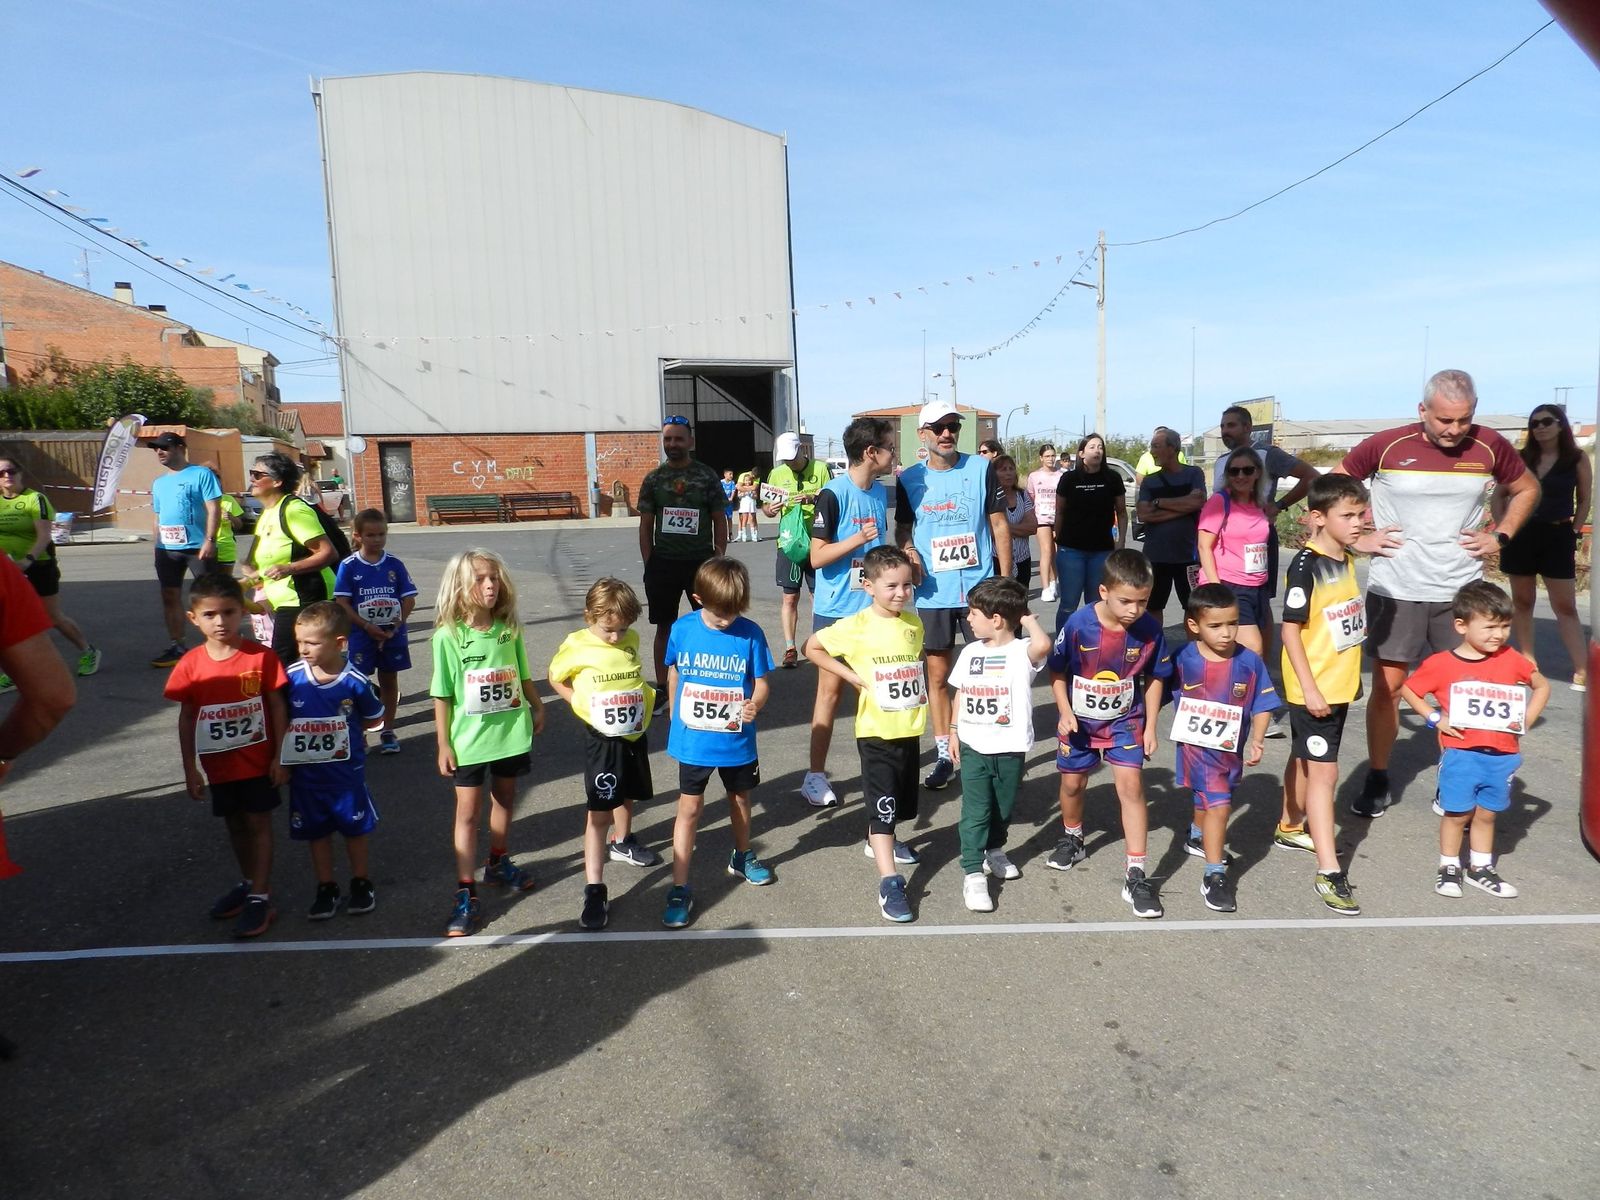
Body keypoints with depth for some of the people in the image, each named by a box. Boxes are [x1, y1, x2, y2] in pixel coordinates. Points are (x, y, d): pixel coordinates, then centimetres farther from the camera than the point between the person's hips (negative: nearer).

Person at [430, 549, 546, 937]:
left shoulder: (510, 629, -4)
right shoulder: (448, 636, -13)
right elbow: (442, 696, -9)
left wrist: (537, 707, 17)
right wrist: (443, 744, -8)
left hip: (511, 732, 4)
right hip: (469, 739, -4)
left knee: (505, 800, 19)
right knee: (468, 811, 2)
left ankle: (499, 863, 41)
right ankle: (466, 896, 9)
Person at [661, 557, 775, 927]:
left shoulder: (750, 633, -14)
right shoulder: (682, 629, -11)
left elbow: (761, 682, -8)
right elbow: (673, 673, 5)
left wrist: (755, 705, -29)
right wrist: (675, 715, 12)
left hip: (737, 740, 1)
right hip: (693, 740, -1)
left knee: (740, 800, 21)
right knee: (689, 808, 1)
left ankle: (742, 857, 47)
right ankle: (680, 889, 9)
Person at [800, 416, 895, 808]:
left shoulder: (880, 492, 7)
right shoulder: (834, 494, -14)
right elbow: (817, 557, -17)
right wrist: (858, 539, -26)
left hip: (873, 608, 6)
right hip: (836, 610, -6)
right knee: (831, 690, 0)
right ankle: (816, 776, 10)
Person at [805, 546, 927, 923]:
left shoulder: (914, 623, 2)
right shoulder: (856, 627, -14)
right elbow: (812, 646, -6)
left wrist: (920, 691, 3)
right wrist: (852, 676, -12)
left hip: (910, 730, 6)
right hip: (876, 733, -6)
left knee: (901, 803, 22)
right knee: (881, 807, -6)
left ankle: (880, 842, 48)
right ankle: (889, 884, -3)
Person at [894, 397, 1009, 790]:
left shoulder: (981, 468, 0)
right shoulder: (909, 479, 3)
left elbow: (999, 525, 3)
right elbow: (902, 529, 13)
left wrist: (1005, 579, -1)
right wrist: (907, 551, -10)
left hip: (980, 587, -1)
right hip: (933, 592, 2)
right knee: (937, 675, 9)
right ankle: (944, 755, 21)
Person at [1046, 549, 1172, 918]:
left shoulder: (1149, 630, -16)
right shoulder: (1079, 624, -22)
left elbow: (1154, 678, -1)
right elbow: (1057, 672, -8)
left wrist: (1150, 727, 0)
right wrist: (1065, 713, -15)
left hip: (1125, 721, 0)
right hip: (1079, 720, 0)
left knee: (1131, 785, -12)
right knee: (1073, 783, 15)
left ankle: (1136, 874, -5)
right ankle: (1072, 837, 46)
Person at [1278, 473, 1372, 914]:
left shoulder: (1346, 560, 6)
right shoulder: (1305, 566, -19)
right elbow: (1291, 630, -19)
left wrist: (1349, 676, 22)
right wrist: (1309, 688, -21)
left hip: (1339, 685, 8)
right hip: (1312, 688, -8)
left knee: (1305, 760, 22)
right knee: (1323, 772, -6)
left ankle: (1290, 827, 40)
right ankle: (1329, 872, -2)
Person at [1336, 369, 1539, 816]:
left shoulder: (1490, 447, -1)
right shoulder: (1386, 446, -9)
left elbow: (1527, 489, 17)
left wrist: (1500, 536, 4)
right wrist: (1358, 537, -4)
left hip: (1461, 591, 2)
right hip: (1395, 591, -2)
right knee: (1387, 686, 4)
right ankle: (1377, 781, 17)